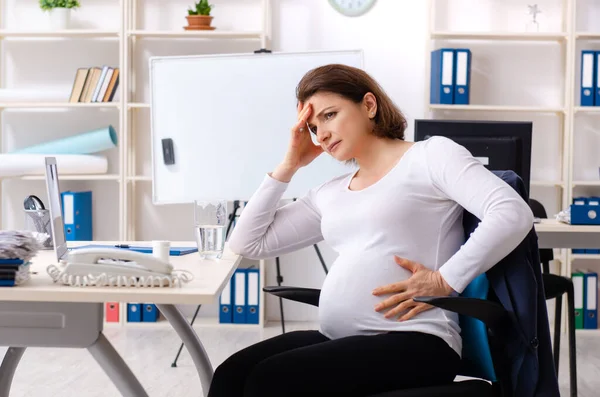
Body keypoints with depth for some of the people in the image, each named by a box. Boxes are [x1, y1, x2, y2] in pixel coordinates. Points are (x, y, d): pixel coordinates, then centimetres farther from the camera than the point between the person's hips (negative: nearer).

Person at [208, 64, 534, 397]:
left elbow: (514, 215, -11)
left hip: (414, 341, -6)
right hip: (338, 341, 6)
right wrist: (289, 165, 16)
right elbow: (247, 243, 21)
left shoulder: (431, 155, 2)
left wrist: (444, 281, -14)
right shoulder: (329, 194, 22)